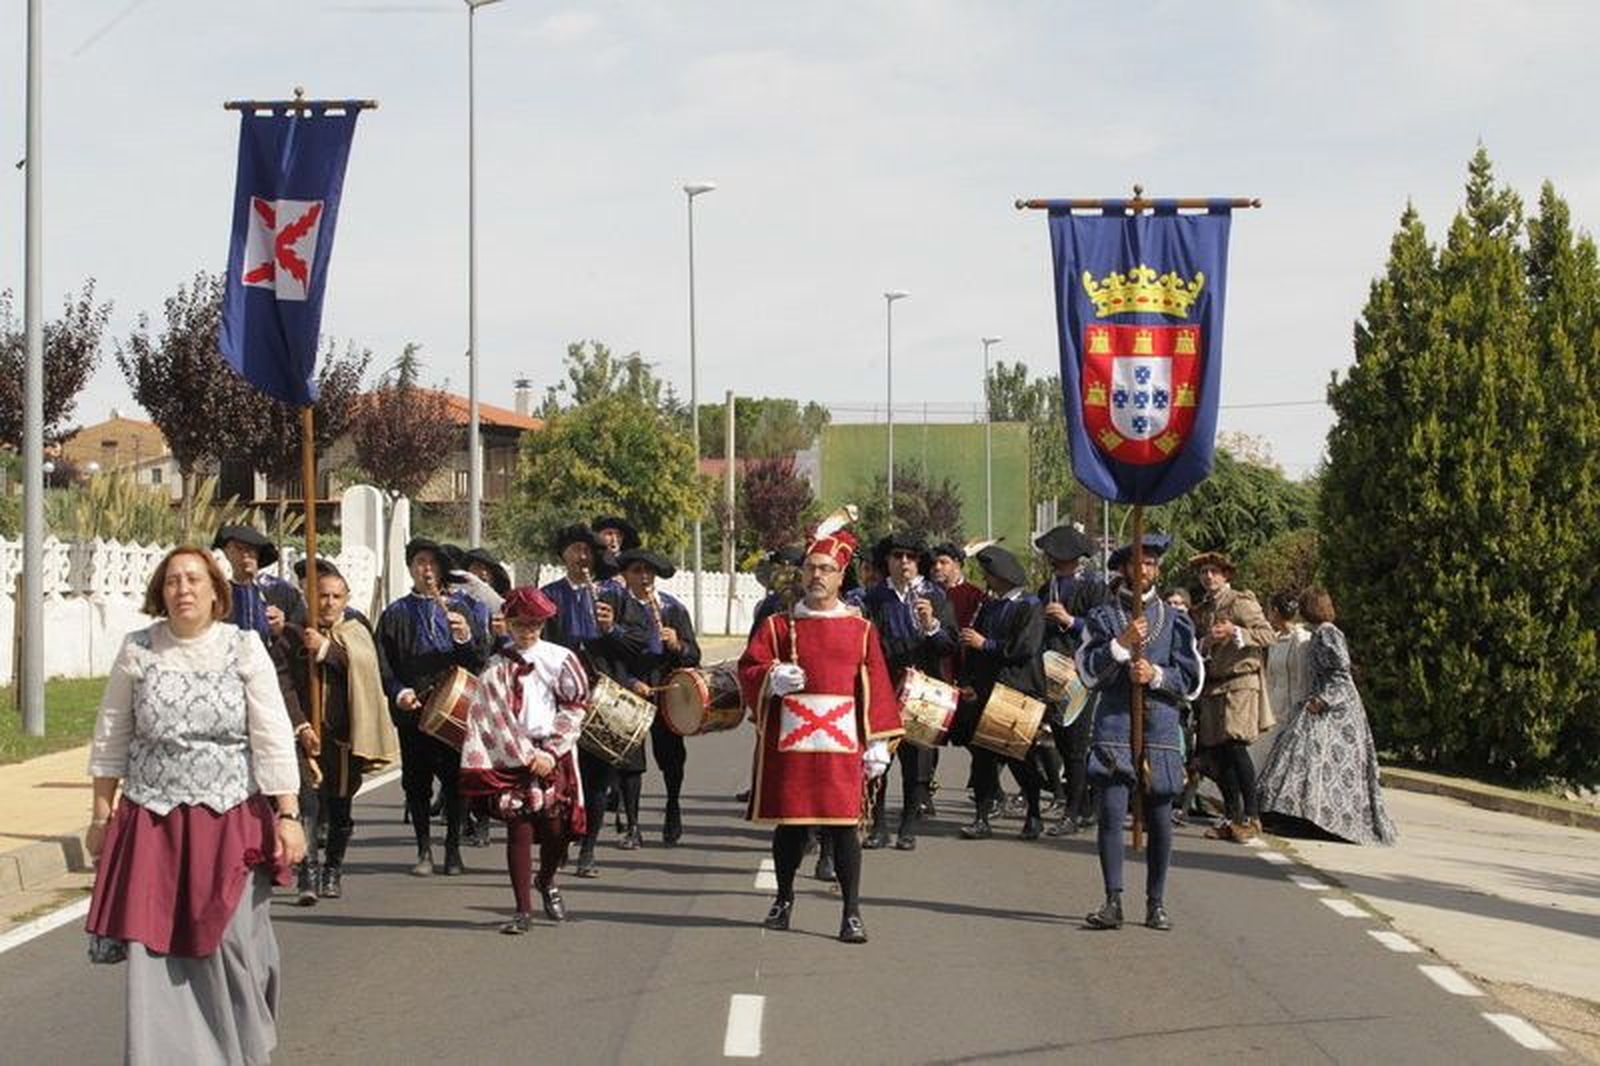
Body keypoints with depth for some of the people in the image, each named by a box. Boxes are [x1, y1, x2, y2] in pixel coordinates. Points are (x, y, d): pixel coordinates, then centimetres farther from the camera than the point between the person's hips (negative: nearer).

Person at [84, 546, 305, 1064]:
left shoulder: (244, 649, -2)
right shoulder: (137, 651, 1)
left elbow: (273, 739, -3)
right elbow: (110, 739, 9)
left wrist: (287, 815, -7)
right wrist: (101, 816, 10)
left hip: (231, 823, -1)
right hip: (152, 824, 1)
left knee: (230, 945, -3)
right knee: (152, 949, -2)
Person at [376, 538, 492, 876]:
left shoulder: (461, 608, 11)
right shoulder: (396, 614, 10)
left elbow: (481, 660, 6)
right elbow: (384, 664, 5)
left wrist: (466, 638, -13)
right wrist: (398, 692, -11)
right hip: (414, 710, 0)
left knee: (455, 779, 0)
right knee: (416, 782, 3)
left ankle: (453, 848, 11)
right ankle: (424, 850, 12)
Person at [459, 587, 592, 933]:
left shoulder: (561, 660, 4)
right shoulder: (498, 667, 3)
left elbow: (575, 708, 1)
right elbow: (499, 717, -2)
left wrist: (551, 752, -7)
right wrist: (528, 756, -9)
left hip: (553, 756, 1)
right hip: (512, 757, -1)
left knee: (555, 827, 1)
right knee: (519, 828, -5)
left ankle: (547, 882, 33)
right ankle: (523, 910, -3)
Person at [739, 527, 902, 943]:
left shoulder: (861, 630, 10)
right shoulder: (779, 626, 10)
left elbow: (875, 687, 8)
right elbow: (748, 670, 4)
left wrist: (878, 742, 2)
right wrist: (773, 678, -18)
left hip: (841, 742, -1)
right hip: (789, 738, 1)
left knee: (843, 824, -5)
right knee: (789, 823, 8)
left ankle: (852, 913, -2)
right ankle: (784, 897, 29)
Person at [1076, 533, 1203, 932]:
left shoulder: (1175, 621, 11)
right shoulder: (1103, 618, 8)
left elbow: (1193, 680, 7)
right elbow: (1089, 672, -2)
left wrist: (1156, 675, -9)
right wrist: (1123, 644, -13)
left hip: (1160, 727, 1)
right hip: (1114, 726, -1)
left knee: (1159, 818, 3)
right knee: (1111, 812, -11)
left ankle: (1156, 903, 12)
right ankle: (1113, 901, -10)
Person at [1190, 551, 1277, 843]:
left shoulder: (1241, 602, -1)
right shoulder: (1200, 611, 18)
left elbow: (1268, 634, -8)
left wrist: (1235, 632, -20)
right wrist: (1204, 643, -1)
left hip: (1240, 681, -7)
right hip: (1212, 685, 7)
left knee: (1235, 745, -16)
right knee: (1215, 751, 3)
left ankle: (1252, 816, -11)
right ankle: (1233, 818, 11)